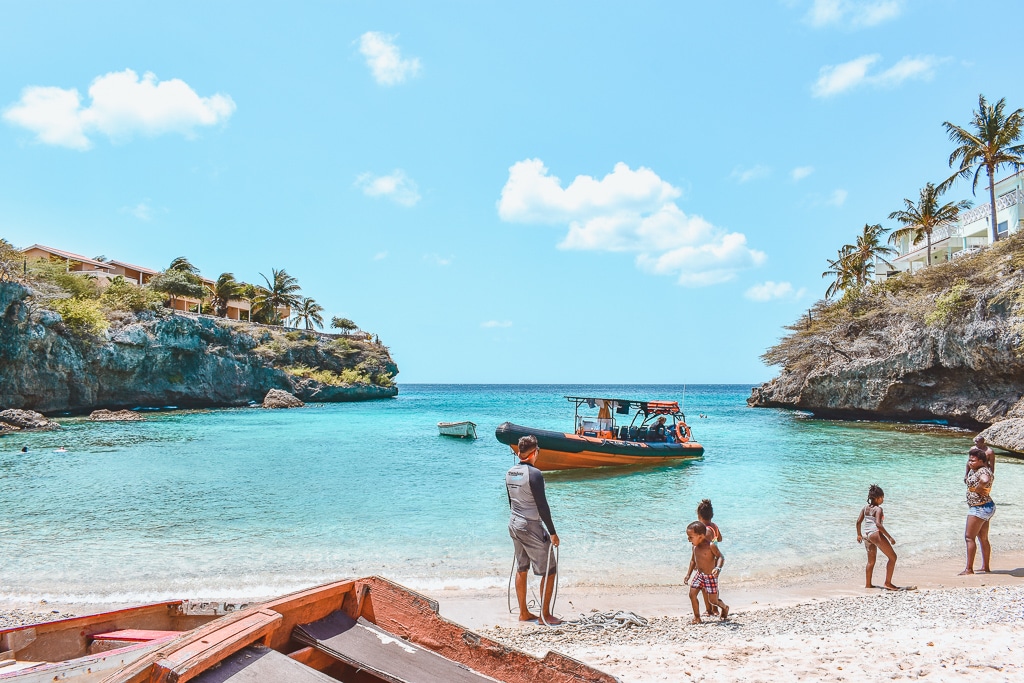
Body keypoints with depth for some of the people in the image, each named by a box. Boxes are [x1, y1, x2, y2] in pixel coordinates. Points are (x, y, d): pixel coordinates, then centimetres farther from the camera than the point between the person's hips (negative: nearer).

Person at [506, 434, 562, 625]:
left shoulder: (510, 473, 4)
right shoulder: (534, 474, -19)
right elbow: (542, 506, -18)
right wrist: (553, 533, -11)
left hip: (514, 524, 8)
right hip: (531, 527, -8)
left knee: (521, 569, 16)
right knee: (549, 570, 4)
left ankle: (524, 613, 24)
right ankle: (545, 614, 8)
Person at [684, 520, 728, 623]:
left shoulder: (711, 546, -20)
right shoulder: (695, 546, 1)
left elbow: (721, 557, -19)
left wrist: (718, 568, -37)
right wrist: (688, 574, 15)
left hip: (710, 576, -6)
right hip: (699, 574, 6)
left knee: (713, 600, 3)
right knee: (692, 594, -7)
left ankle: (725, 608, 35)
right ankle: (697, 617, 7)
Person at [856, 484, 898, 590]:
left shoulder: (865, 508, 11)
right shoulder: (878, 509, -11)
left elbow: (858, 522, 12)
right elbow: (878, 524, -22)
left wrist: (859, 534, 25)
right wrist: (889, 537, -20)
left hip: (865, 534, 8)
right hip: (875, 533, -8)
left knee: (871, 561, 21)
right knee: (892, 557, 4)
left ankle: (868, 584, 24)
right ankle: (887, 583, 1)